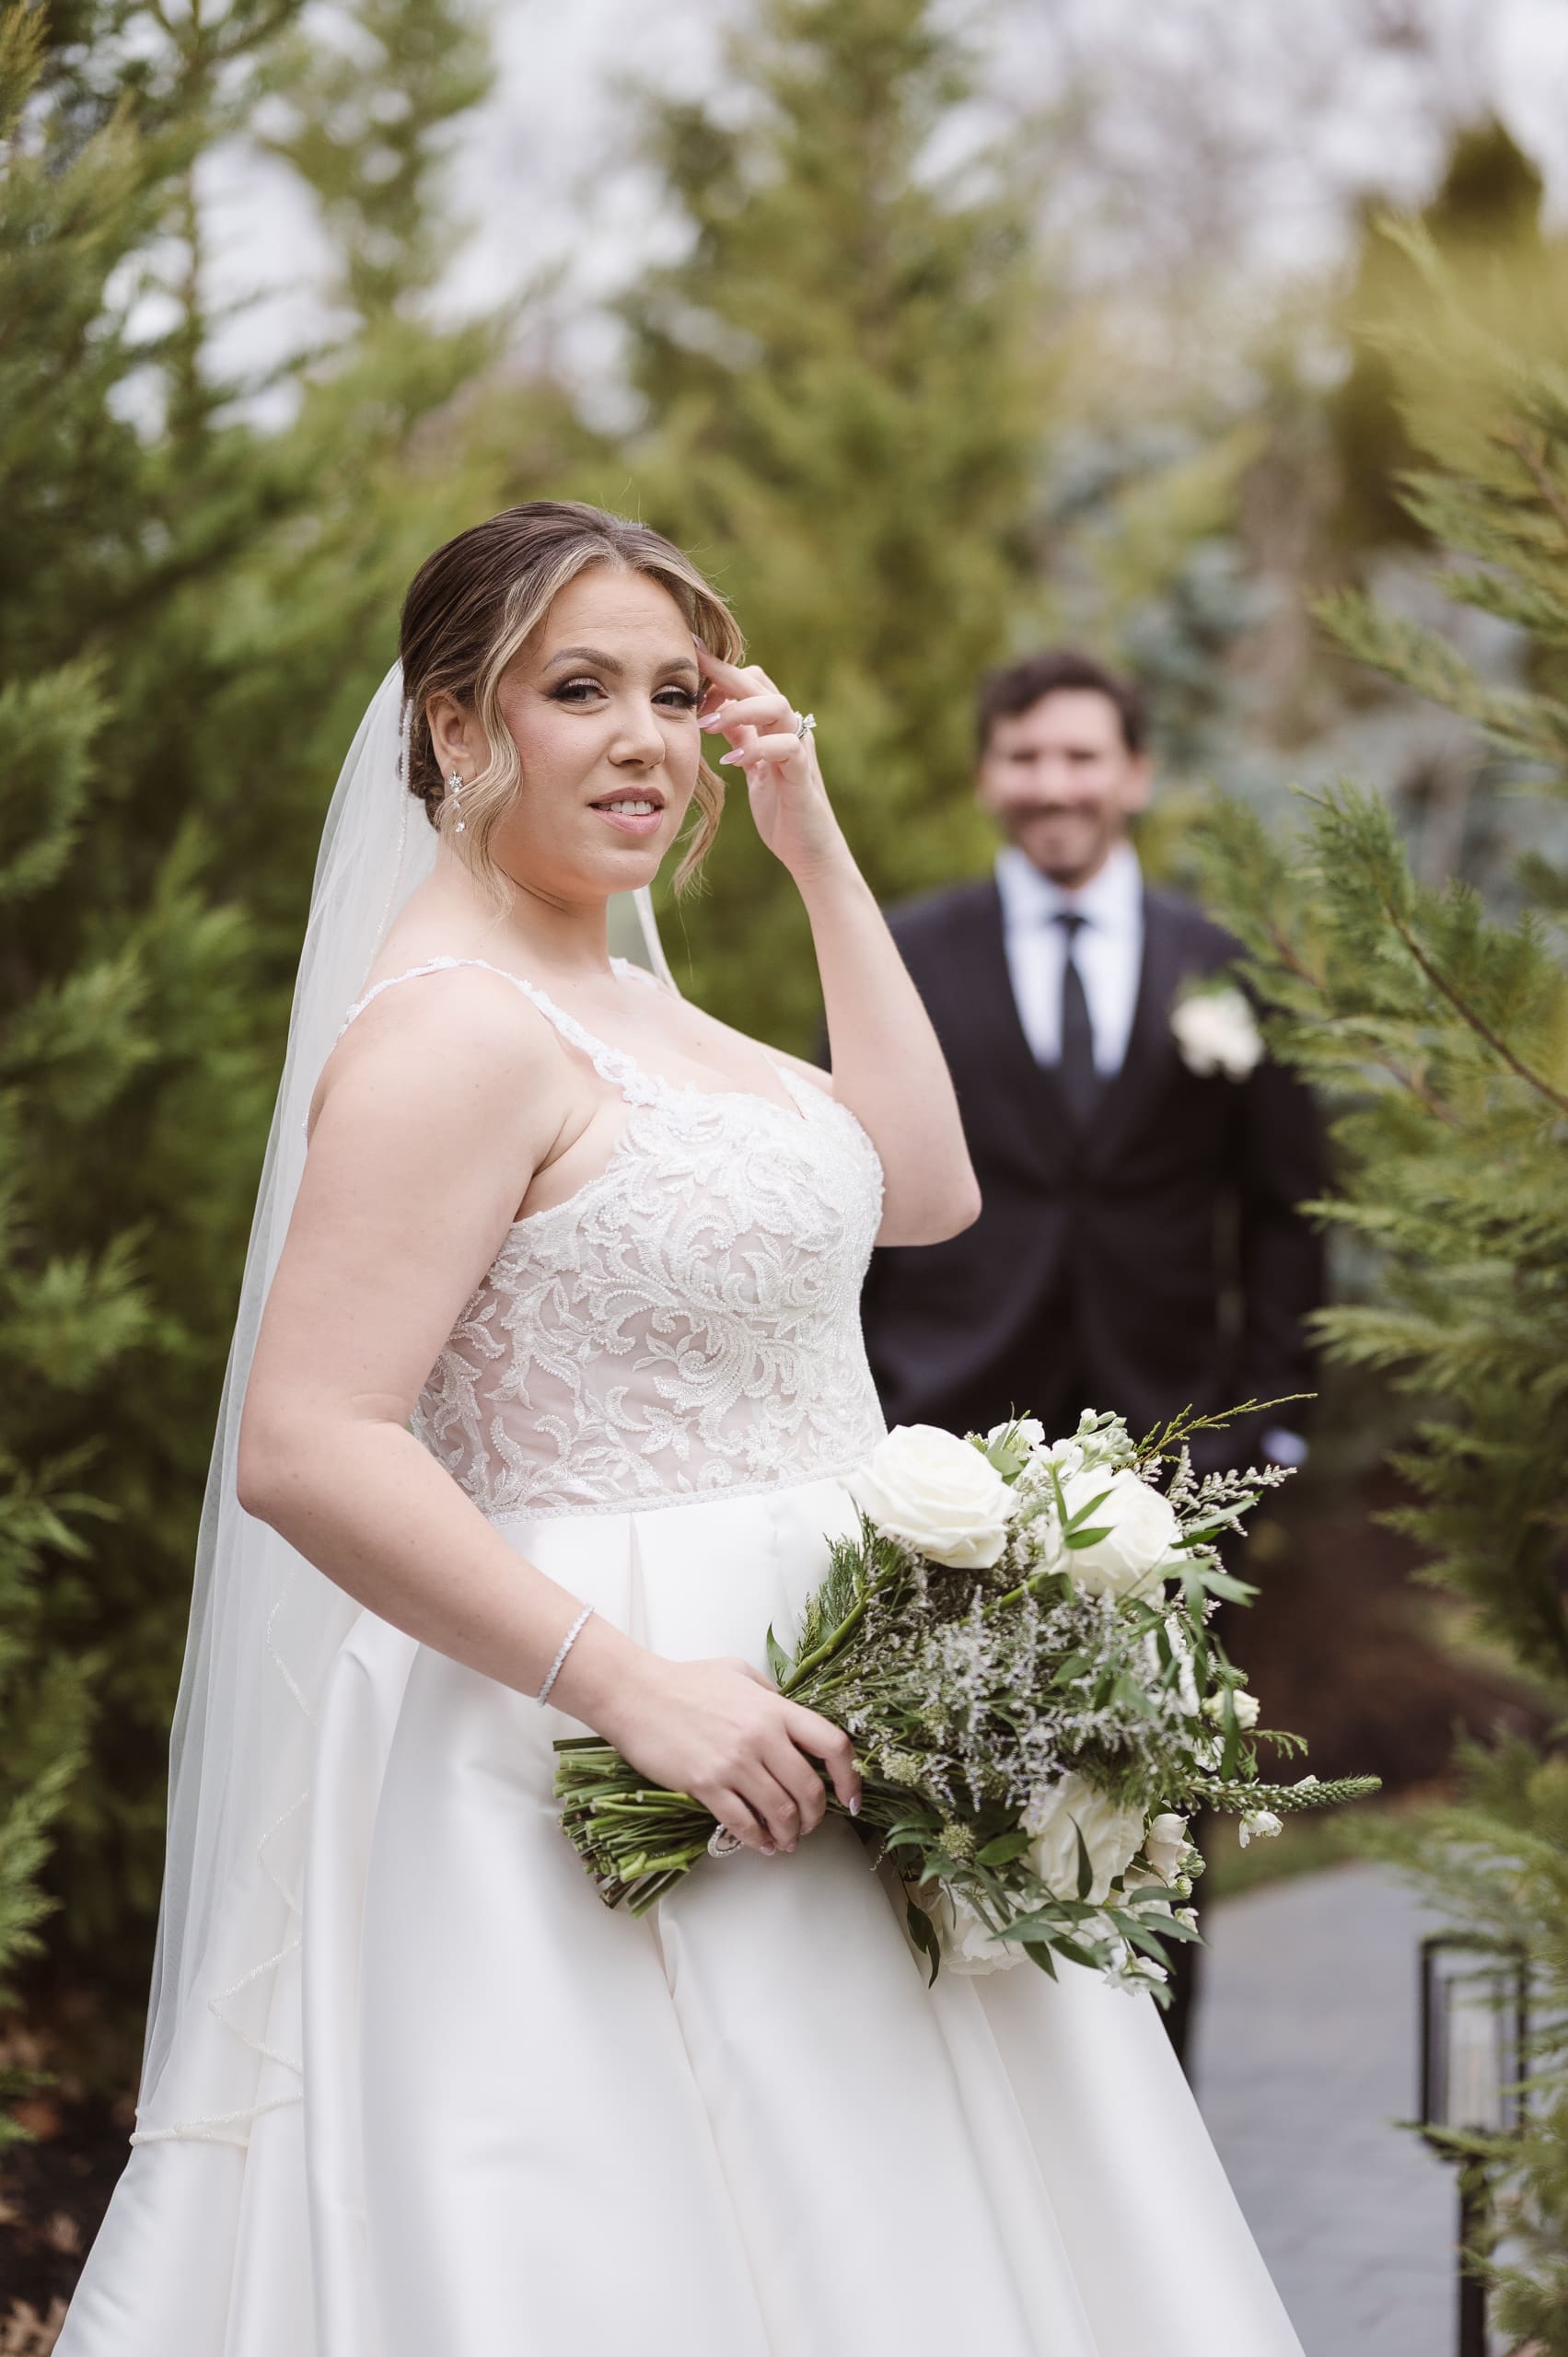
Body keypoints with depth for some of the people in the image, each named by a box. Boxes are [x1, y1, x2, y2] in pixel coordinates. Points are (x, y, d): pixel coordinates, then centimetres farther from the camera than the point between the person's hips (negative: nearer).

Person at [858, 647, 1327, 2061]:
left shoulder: (1224, 973, 8)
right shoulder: (903, 960, 6)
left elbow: (1283, 1211, 10)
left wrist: (1273, 1411, 3)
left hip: (1162, 1429, 1)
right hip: (951, 1431, -1)